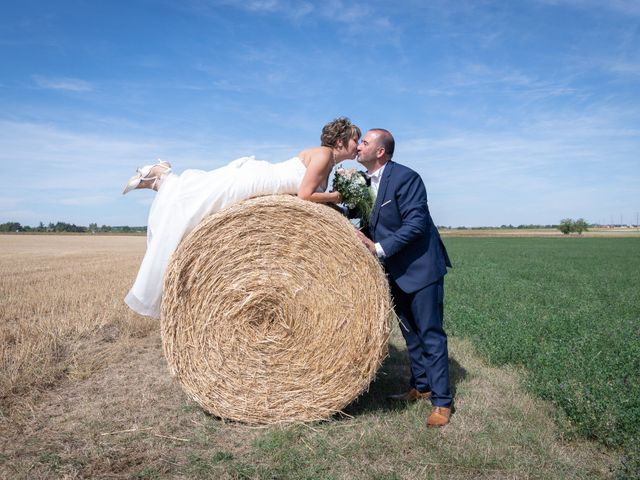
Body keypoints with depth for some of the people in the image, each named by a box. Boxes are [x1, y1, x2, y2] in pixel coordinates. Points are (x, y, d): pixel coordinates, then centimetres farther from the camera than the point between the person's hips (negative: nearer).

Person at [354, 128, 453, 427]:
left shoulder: (405, 178, -18)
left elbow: (416, 223, -24)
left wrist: (379, 248, -26)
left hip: (420, 267, -8)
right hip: (394, 272, 8)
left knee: (430, 333, -1)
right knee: (410, 332, 17)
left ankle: (441, 401, 10)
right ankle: (421, 387, 32)